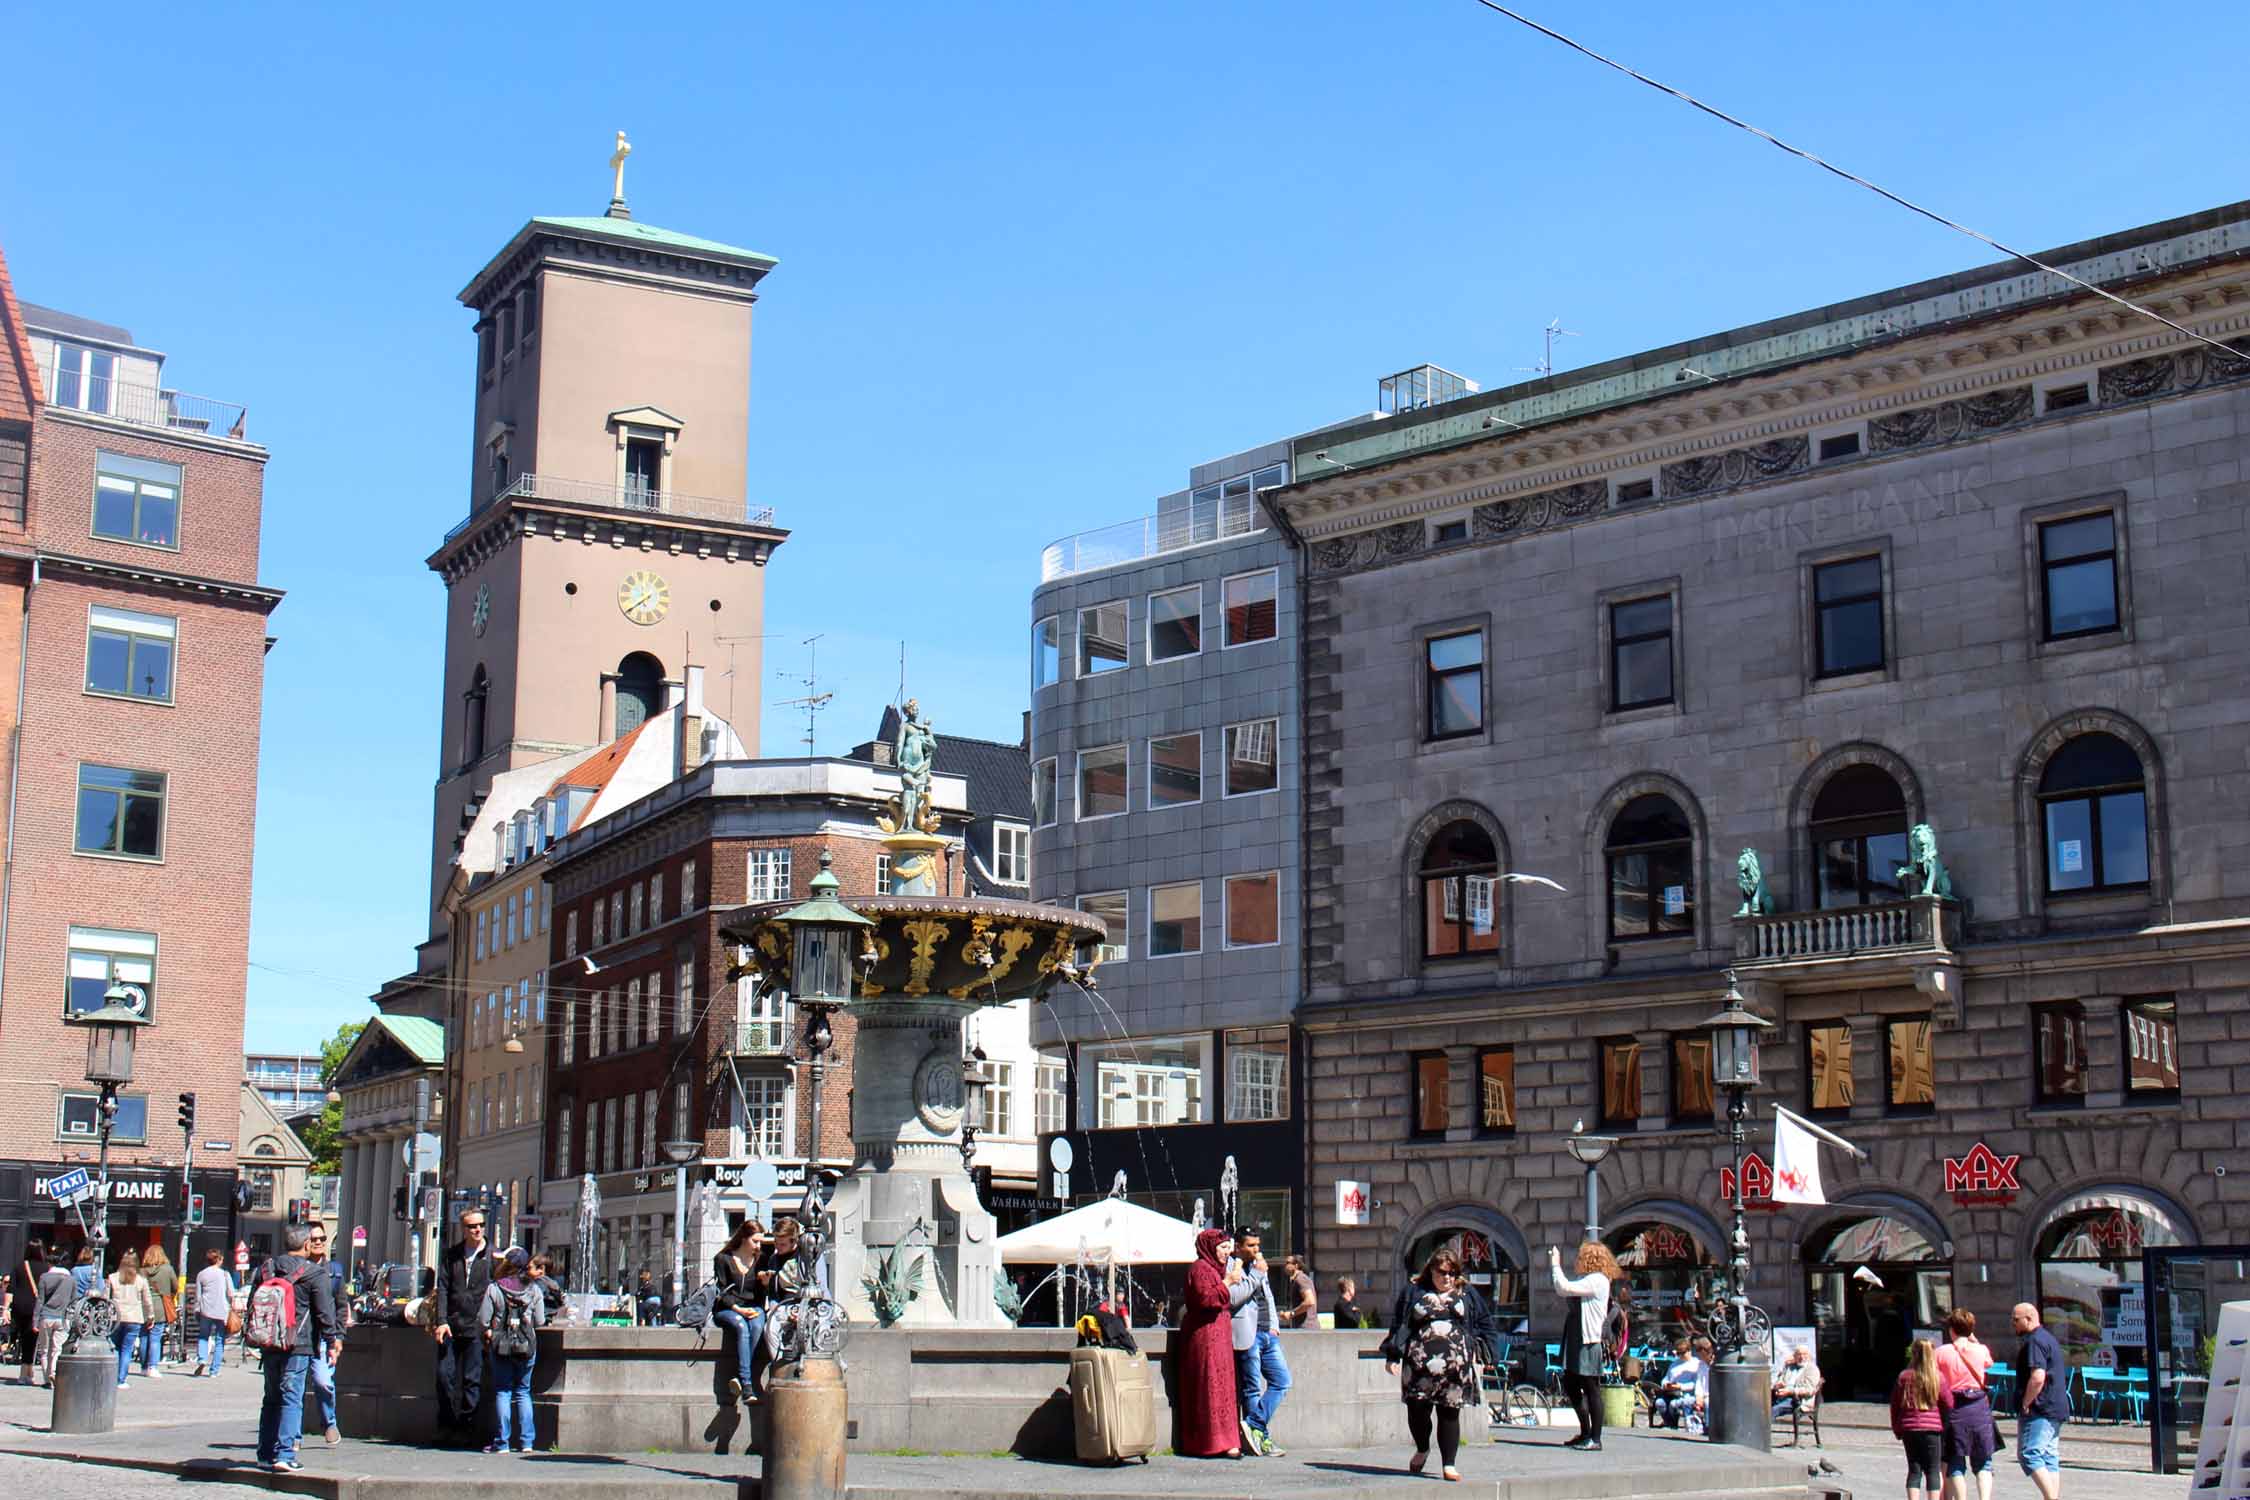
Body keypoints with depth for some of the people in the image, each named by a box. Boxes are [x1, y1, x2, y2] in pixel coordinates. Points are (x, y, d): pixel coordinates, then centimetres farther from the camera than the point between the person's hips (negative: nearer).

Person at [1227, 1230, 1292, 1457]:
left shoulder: (1257, 1265, 21)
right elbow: (1231, 1297, -20)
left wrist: (1274, 1324, 15)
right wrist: (1256, 1274, -17)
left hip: (1267, 1334, 8)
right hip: (1248, 1335, -8)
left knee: (1282, 1381, 2)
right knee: (1252, 1389, -1)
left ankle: (1254, 1426, 3)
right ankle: (1263, 1438, 3)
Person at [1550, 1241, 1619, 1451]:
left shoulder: (1597, 1280, -14)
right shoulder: (1586, 1279, 18)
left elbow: (1564, 1288, -22)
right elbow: (1564, 1294, 18)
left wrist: (1556, 1265, -10)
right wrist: (1553, 1269, 16)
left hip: (1589, 1342, -11)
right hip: (1575, 1341, 11)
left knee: (1591, 1389, -5)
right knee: (1571, 1385, 16)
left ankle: (1595, 1439, 0)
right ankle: (1585, 1432, 26)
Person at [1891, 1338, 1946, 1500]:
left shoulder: (1904, 1377, 2)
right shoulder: (1938, 1377, -4)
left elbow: (1895, 1405, 5)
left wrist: (1897, 1431, 15)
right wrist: (1947, 1429, 12)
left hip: (1909, 1429, 2)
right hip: (1932, 1429, -2)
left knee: (1914, 1470, 8)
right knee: (1934, 1471, 4)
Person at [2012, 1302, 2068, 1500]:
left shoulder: (2035, 1341, -14)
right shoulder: (2050, 1339, 19)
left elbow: (2037, 1378, -25)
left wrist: (2025, 1404, -16)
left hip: (2040, 1410, -11)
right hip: (2056, 1409, 11)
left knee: (2029, 1455, -14)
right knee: (2050, 1459, 10)